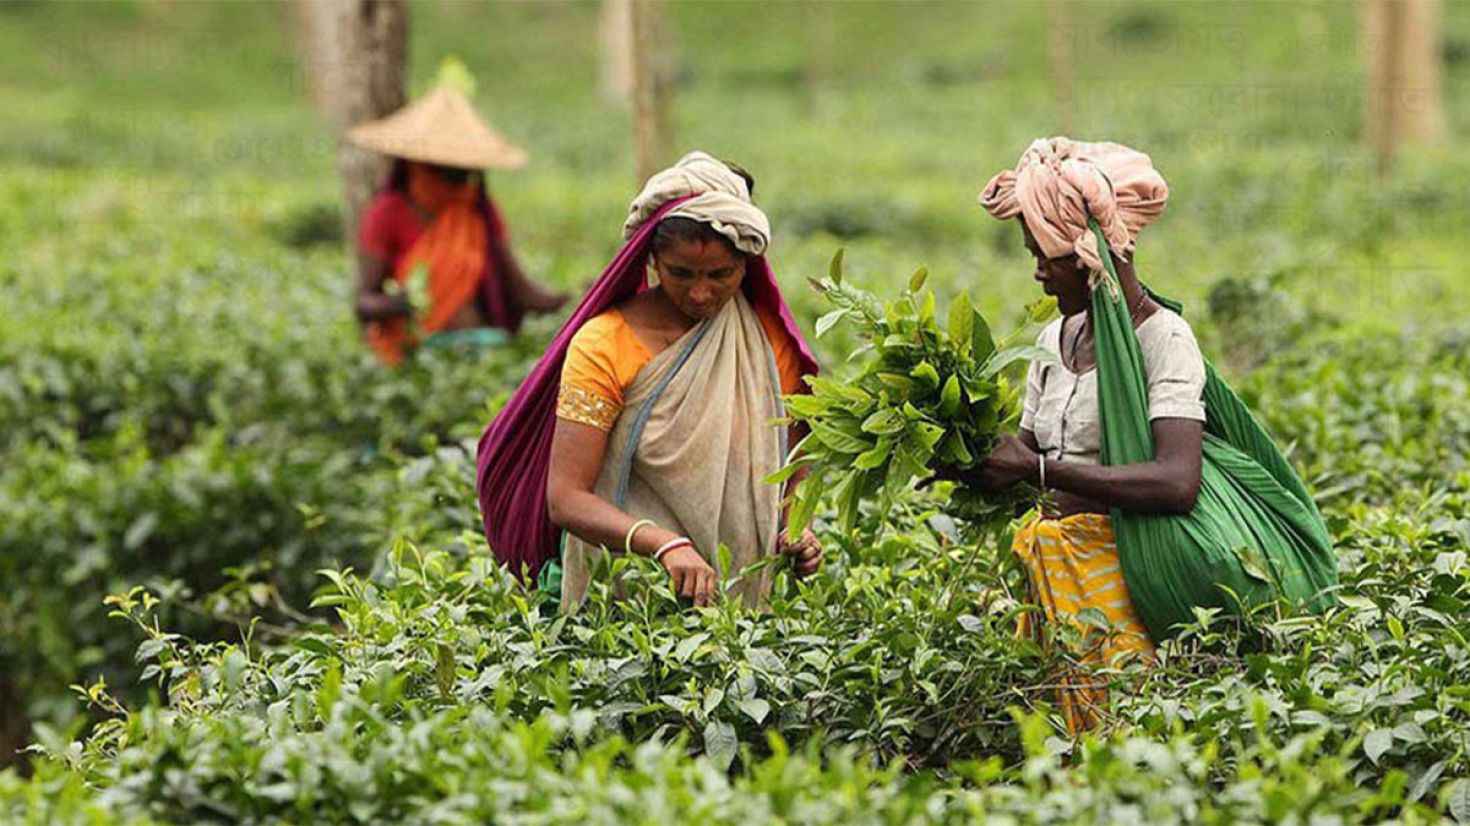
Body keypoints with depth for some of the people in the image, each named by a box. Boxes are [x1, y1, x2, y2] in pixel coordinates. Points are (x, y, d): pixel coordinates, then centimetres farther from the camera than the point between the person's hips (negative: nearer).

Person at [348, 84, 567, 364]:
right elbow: (364, 301, 0)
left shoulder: (480, 211, 16)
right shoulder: (388, 214, 3)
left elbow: (521, 292, 14)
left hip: (485, 342, 4)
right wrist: (395, 304, -24)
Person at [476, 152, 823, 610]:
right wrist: (666, 545, -27)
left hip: (742, 598, 3)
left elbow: (792, 468, 16)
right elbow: (565, 498, -11)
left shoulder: (769, 340, 7)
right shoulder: (603, 345, -5)